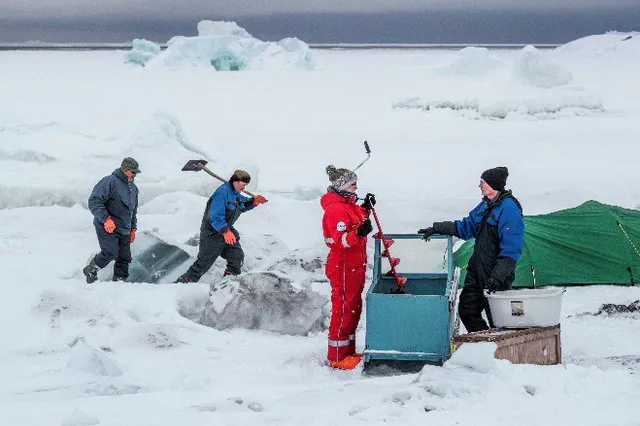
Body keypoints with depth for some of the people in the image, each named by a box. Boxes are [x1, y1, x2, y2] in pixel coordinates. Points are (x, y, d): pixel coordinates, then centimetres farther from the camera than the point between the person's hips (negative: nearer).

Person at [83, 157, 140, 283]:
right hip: (107, 228, -8)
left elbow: (133, 211, 31)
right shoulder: (110, 182, -10)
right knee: (111, 253, -19)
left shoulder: (133, 188, 19)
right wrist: (106, 219, -22)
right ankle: (90, 270, 2)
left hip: (124, 230, 8)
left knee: (124, 258, 1)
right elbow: (94, 201, -17)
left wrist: (133, 228, 23)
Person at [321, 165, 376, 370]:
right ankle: (337, 358, 2)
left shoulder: (348, 205, 11)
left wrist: (366, 208, 18)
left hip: (355, 266, 11)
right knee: (343, 310, -5)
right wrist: (359, 232, -43)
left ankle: (348, 351, 29)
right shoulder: (335, 209, -21)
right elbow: (341, 240, -28)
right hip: (343, 268, -11)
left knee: (354, 309, 18)